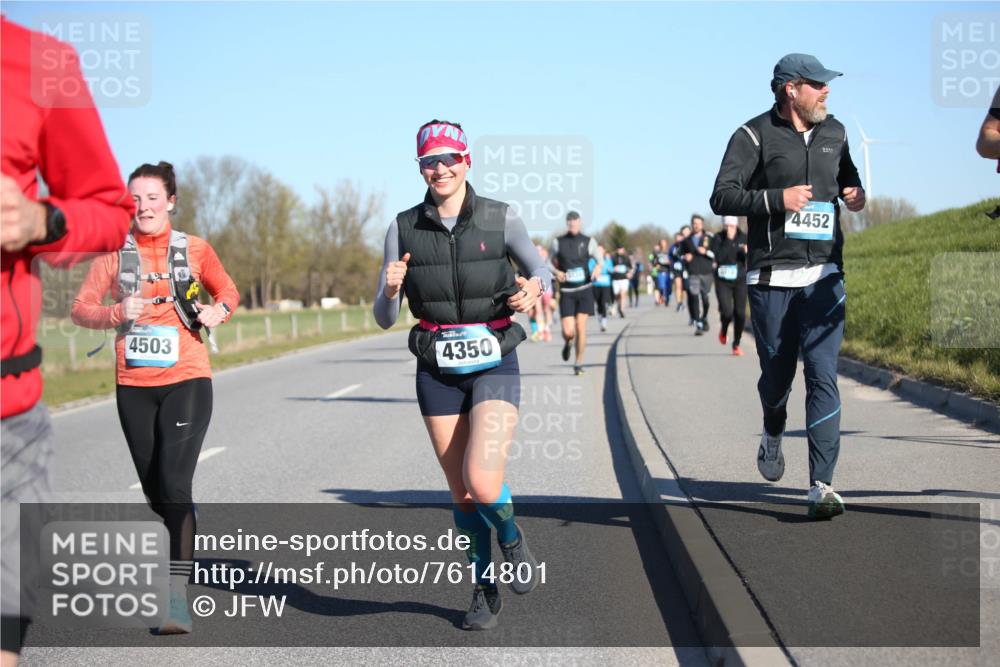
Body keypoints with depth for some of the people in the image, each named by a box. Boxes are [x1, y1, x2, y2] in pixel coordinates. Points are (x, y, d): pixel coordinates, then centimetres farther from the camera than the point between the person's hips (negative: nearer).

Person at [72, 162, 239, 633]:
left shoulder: (194, 250, 3)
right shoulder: (115, 253, 4)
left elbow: (228, 292, 16)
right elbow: (81, 308, 3)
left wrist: (218, 311, -6)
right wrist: (117, 313, -16)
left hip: (186, 380, -3)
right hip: (134, 385, 3)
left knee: (175, 484, -16)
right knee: (154, 491, 13)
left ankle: (178, 595, -16)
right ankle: (186, 541, 43)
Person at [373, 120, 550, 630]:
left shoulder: (500, 219, -4)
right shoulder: (404, 229, 0)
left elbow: (539, 269, 11)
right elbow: (384, 319, 1)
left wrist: (535, 288, -12)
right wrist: (389, 290, -21)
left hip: (494, 365, -2)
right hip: (437, 372, 2)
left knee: (482, 482, -19)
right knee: (461, 494, 8)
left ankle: (513, 539, 15)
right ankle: (484, 590, 28)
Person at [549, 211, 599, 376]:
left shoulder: (589, 242, 1)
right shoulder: (558, 242, 1)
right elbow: (549, 262, 9)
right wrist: (556, 272, -12)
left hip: (584, 290, 0)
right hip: (566, 292, 0)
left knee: (581, 327, -6)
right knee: (568, 331, -8)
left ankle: (579, 363, 10)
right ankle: (567, 343, 30)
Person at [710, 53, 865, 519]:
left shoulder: (834, 133, 13)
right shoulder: (755, 135, -3)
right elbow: (722, 197, -8)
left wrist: (855, 194, 8)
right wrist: (777, 199, -20)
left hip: (824, 275, 3)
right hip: (771, 276, -3)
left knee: (823, 376, -9)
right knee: (776, 375, 8)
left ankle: (821, 485, -11)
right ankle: (773, 435, 43)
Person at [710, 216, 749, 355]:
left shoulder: (743, 238, 0)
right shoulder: (718, 238, -6)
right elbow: (718, 257, -20)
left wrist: (748, 253, -19)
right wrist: (728, 241, -22)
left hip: (740, 281, 2)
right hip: (723, 281, -2)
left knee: (740, 313, -2)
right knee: (727, 312, -15)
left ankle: (736, 344, 16)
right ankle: (723, 330, 22)